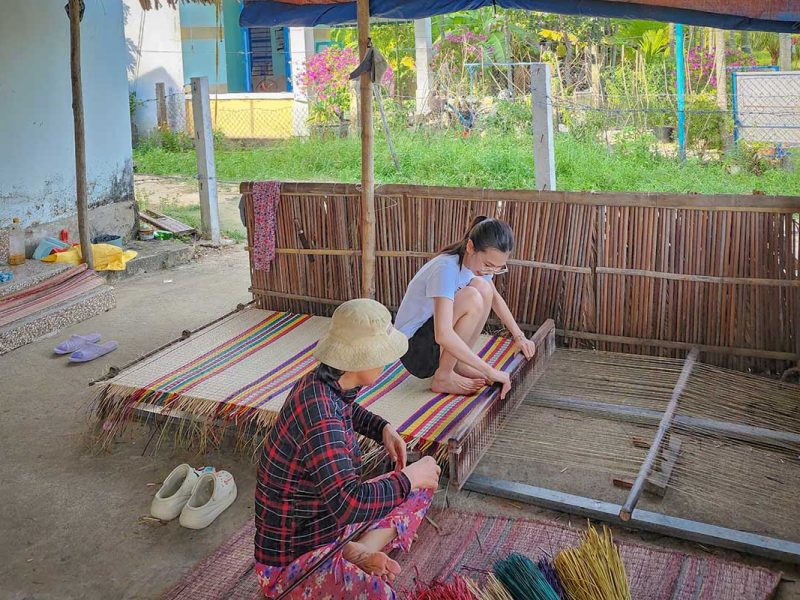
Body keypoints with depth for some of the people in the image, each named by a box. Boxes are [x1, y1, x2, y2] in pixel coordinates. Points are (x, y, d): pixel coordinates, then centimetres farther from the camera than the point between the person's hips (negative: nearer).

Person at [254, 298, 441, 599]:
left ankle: (359, 550, -4)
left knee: (423, 484, 14)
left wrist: (383, 428, 8)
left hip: (325, 523, 11)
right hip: (292, 561, -10)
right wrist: (409, 477, -23)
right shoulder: (320, 412, -29)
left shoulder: (321, 383, -1)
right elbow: (348, 503, -38)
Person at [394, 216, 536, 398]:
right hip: (413, 351, -8)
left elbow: (495, 298, 17)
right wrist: (490, 371, -36)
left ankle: (458, 364, 2)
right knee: (472, 298, -27)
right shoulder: (446, 269, -29)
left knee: (483, 287, -8)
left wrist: (519, 336, 5)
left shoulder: (476, 260, -3)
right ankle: (443, 378, -13)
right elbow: (443, 335, -39)